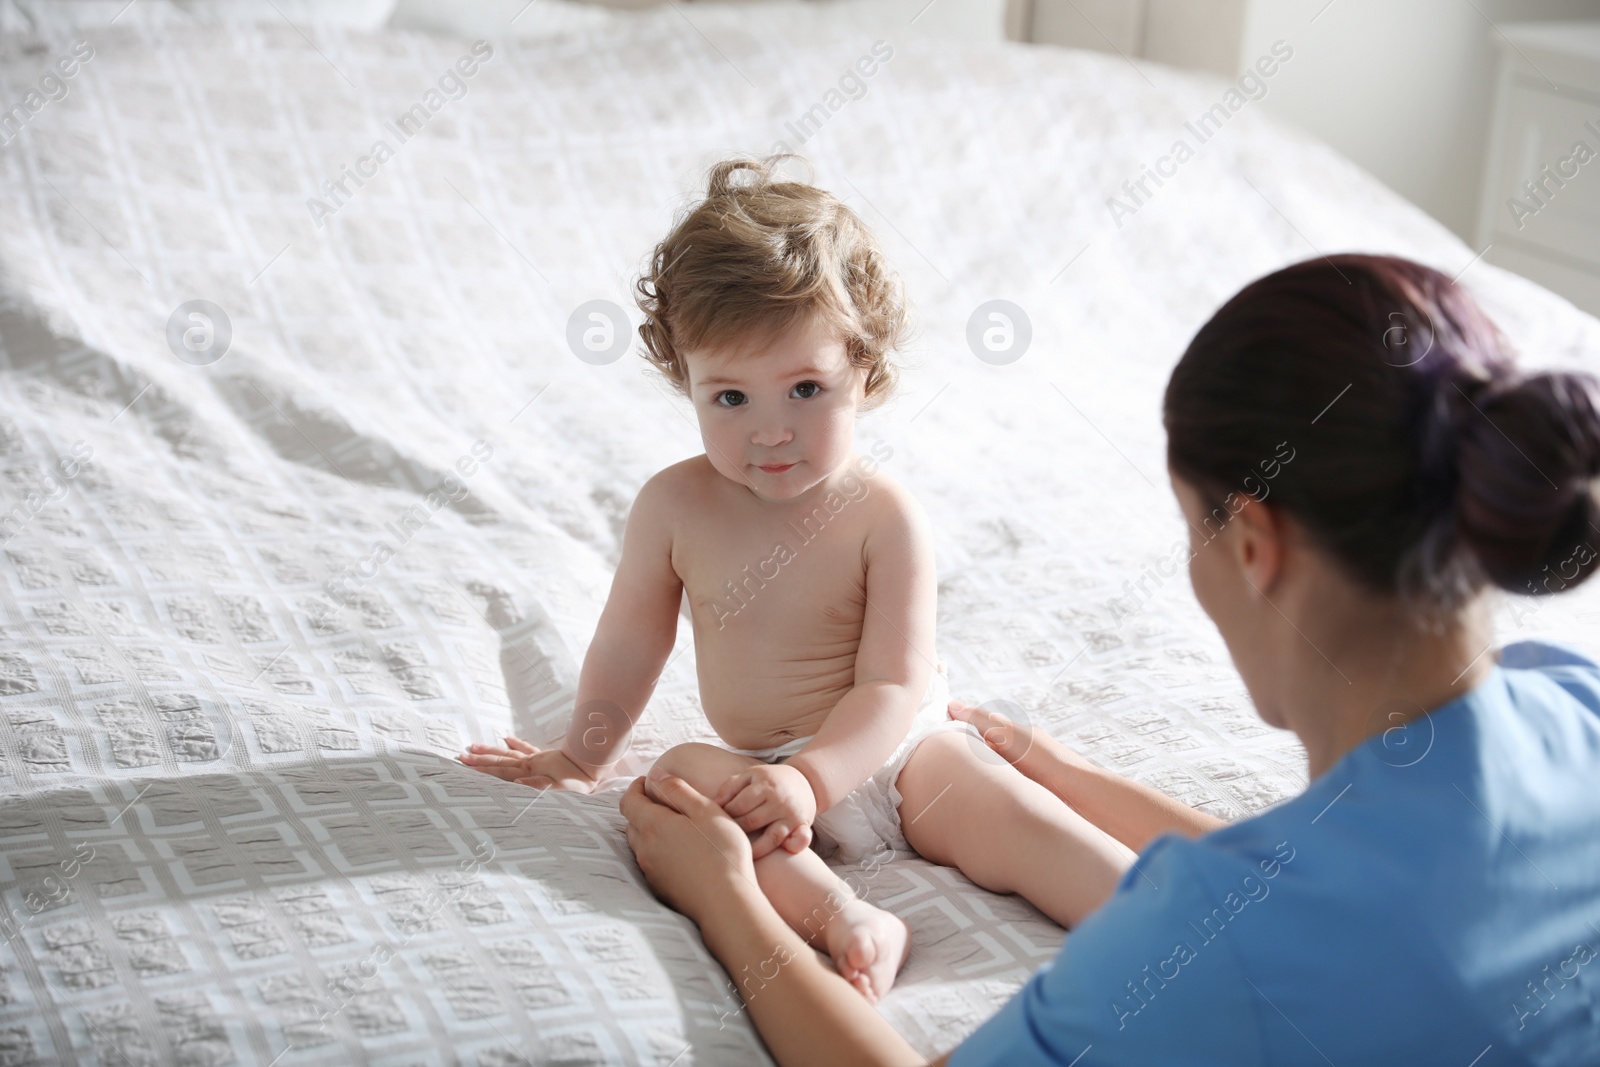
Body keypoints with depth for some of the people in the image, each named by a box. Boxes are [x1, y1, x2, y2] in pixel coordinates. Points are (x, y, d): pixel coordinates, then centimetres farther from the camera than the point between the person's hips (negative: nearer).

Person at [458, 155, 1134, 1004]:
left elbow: (892, 686, -16)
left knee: (1018, 819, -23)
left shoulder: (882, 517, -13)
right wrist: (584, 755, 19)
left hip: (893, 751, -1)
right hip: (764, 771, 2)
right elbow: (629, 644, 10)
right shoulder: (675, 506, -5)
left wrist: (808, 778, -30)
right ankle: (845, 919, -46)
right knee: (680, 775, -28)